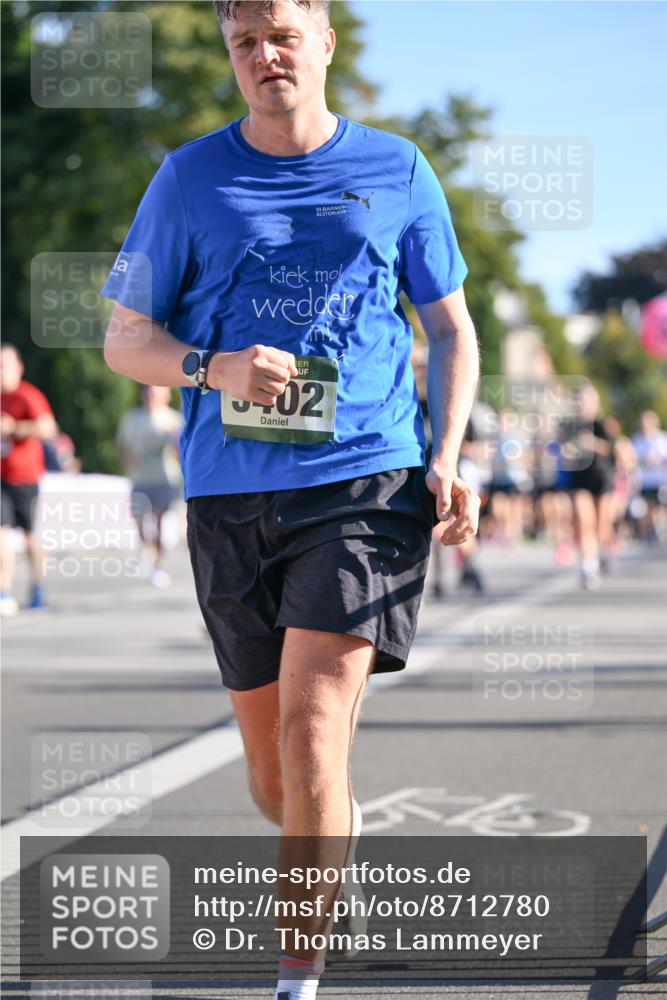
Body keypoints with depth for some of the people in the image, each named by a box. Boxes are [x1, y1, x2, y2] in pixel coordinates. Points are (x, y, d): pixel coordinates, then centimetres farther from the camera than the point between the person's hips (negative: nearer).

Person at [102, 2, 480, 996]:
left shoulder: (398, 172, 7)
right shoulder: (189, 179, 7)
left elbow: (452, 328, 14)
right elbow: (125, 338, 9)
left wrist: (447, 461, 0)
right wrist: (215, 370, -12)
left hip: (368, 480, -2)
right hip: (230, 497, 2)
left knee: (311, 734, -16)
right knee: (274, 779, 9)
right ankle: (341, 839, 43)